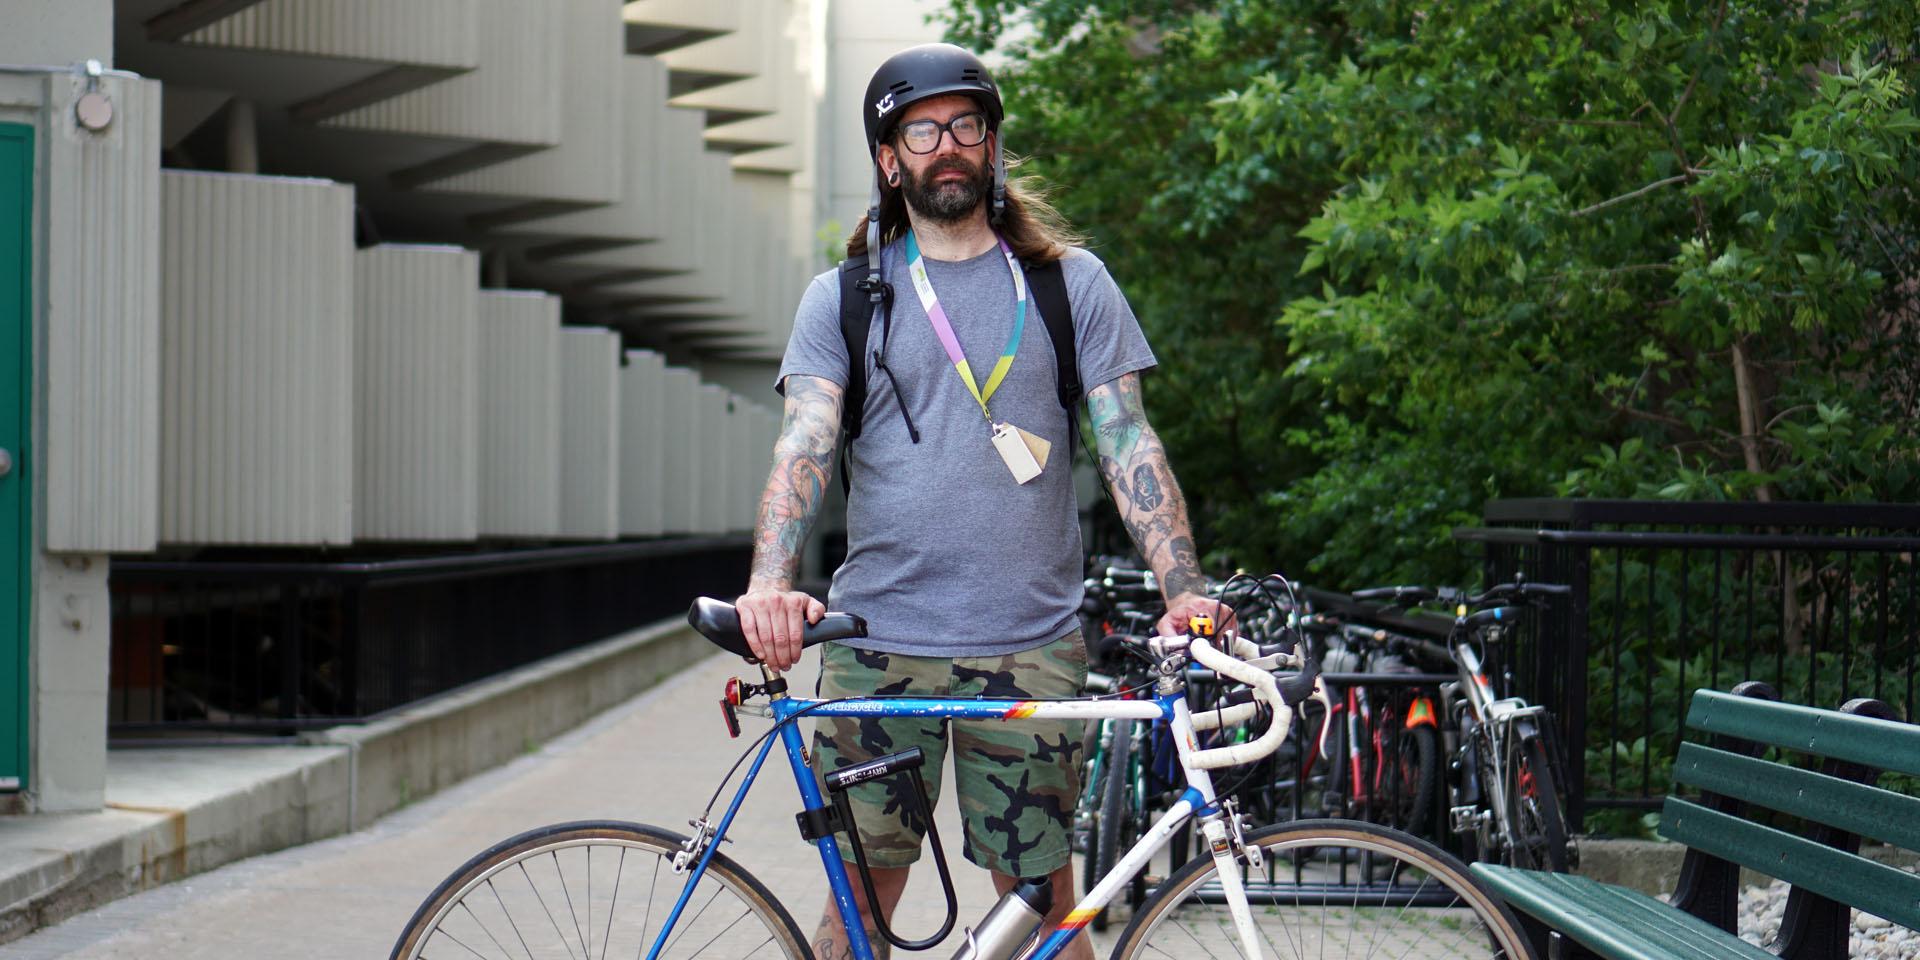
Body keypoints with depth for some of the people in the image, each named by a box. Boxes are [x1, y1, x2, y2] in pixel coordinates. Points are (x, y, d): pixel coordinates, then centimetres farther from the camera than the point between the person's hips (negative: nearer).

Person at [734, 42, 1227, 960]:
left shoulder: (1070, 282, 8)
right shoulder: (842, 298, 8)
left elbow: (1128, 442, 3)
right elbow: (804, 445, -3)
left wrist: (1184, 589, -11)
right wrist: (770, 583, -22)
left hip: (1030, 644, 0)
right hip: (876, 643, 1)